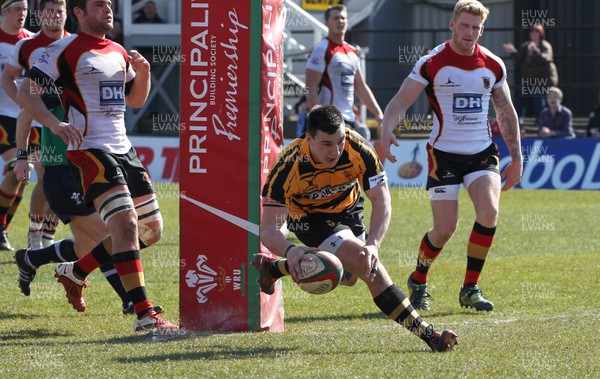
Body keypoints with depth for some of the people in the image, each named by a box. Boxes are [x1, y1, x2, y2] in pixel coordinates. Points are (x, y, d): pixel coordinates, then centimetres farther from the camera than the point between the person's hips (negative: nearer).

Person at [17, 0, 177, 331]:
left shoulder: (119, 53, 16)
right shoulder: (65, 50, -6)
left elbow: (135, 100, 26)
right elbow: (26, 93, -8)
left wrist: (143, 73, 5)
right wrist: (54, 124, -24)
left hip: (122, 150, 8)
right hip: (89, 151, -8)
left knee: (150, 229, 10)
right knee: (125, 224, -19)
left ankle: (75, 273, 25)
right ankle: (144, 315, -21)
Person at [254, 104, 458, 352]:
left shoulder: (358, 150, -31)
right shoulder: (289, 167, -36)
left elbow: (382, 201, -30)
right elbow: (268, 229, -38)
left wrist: (373, 244, -47)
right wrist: (290, 251, -60)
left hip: (347, 209, 5)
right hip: (310, 218, -5)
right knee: (369, 267, -24)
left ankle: (272, 267, 46)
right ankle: (426, 334, -18)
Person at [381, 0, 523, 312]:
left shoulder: (493, 66, 5)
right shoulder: (432, 63, -6)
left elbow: (506, 112, 15)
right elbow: (400, 101, -9)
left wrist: (516, 157, 11)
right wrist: (387, 130, -29)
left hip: (482, 152, 3)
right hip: (444, 154, -3)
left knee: (489, 211, -20)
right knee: (445, 228, -8)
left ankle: (470, 289, -6)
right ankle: (418, 281, 21)